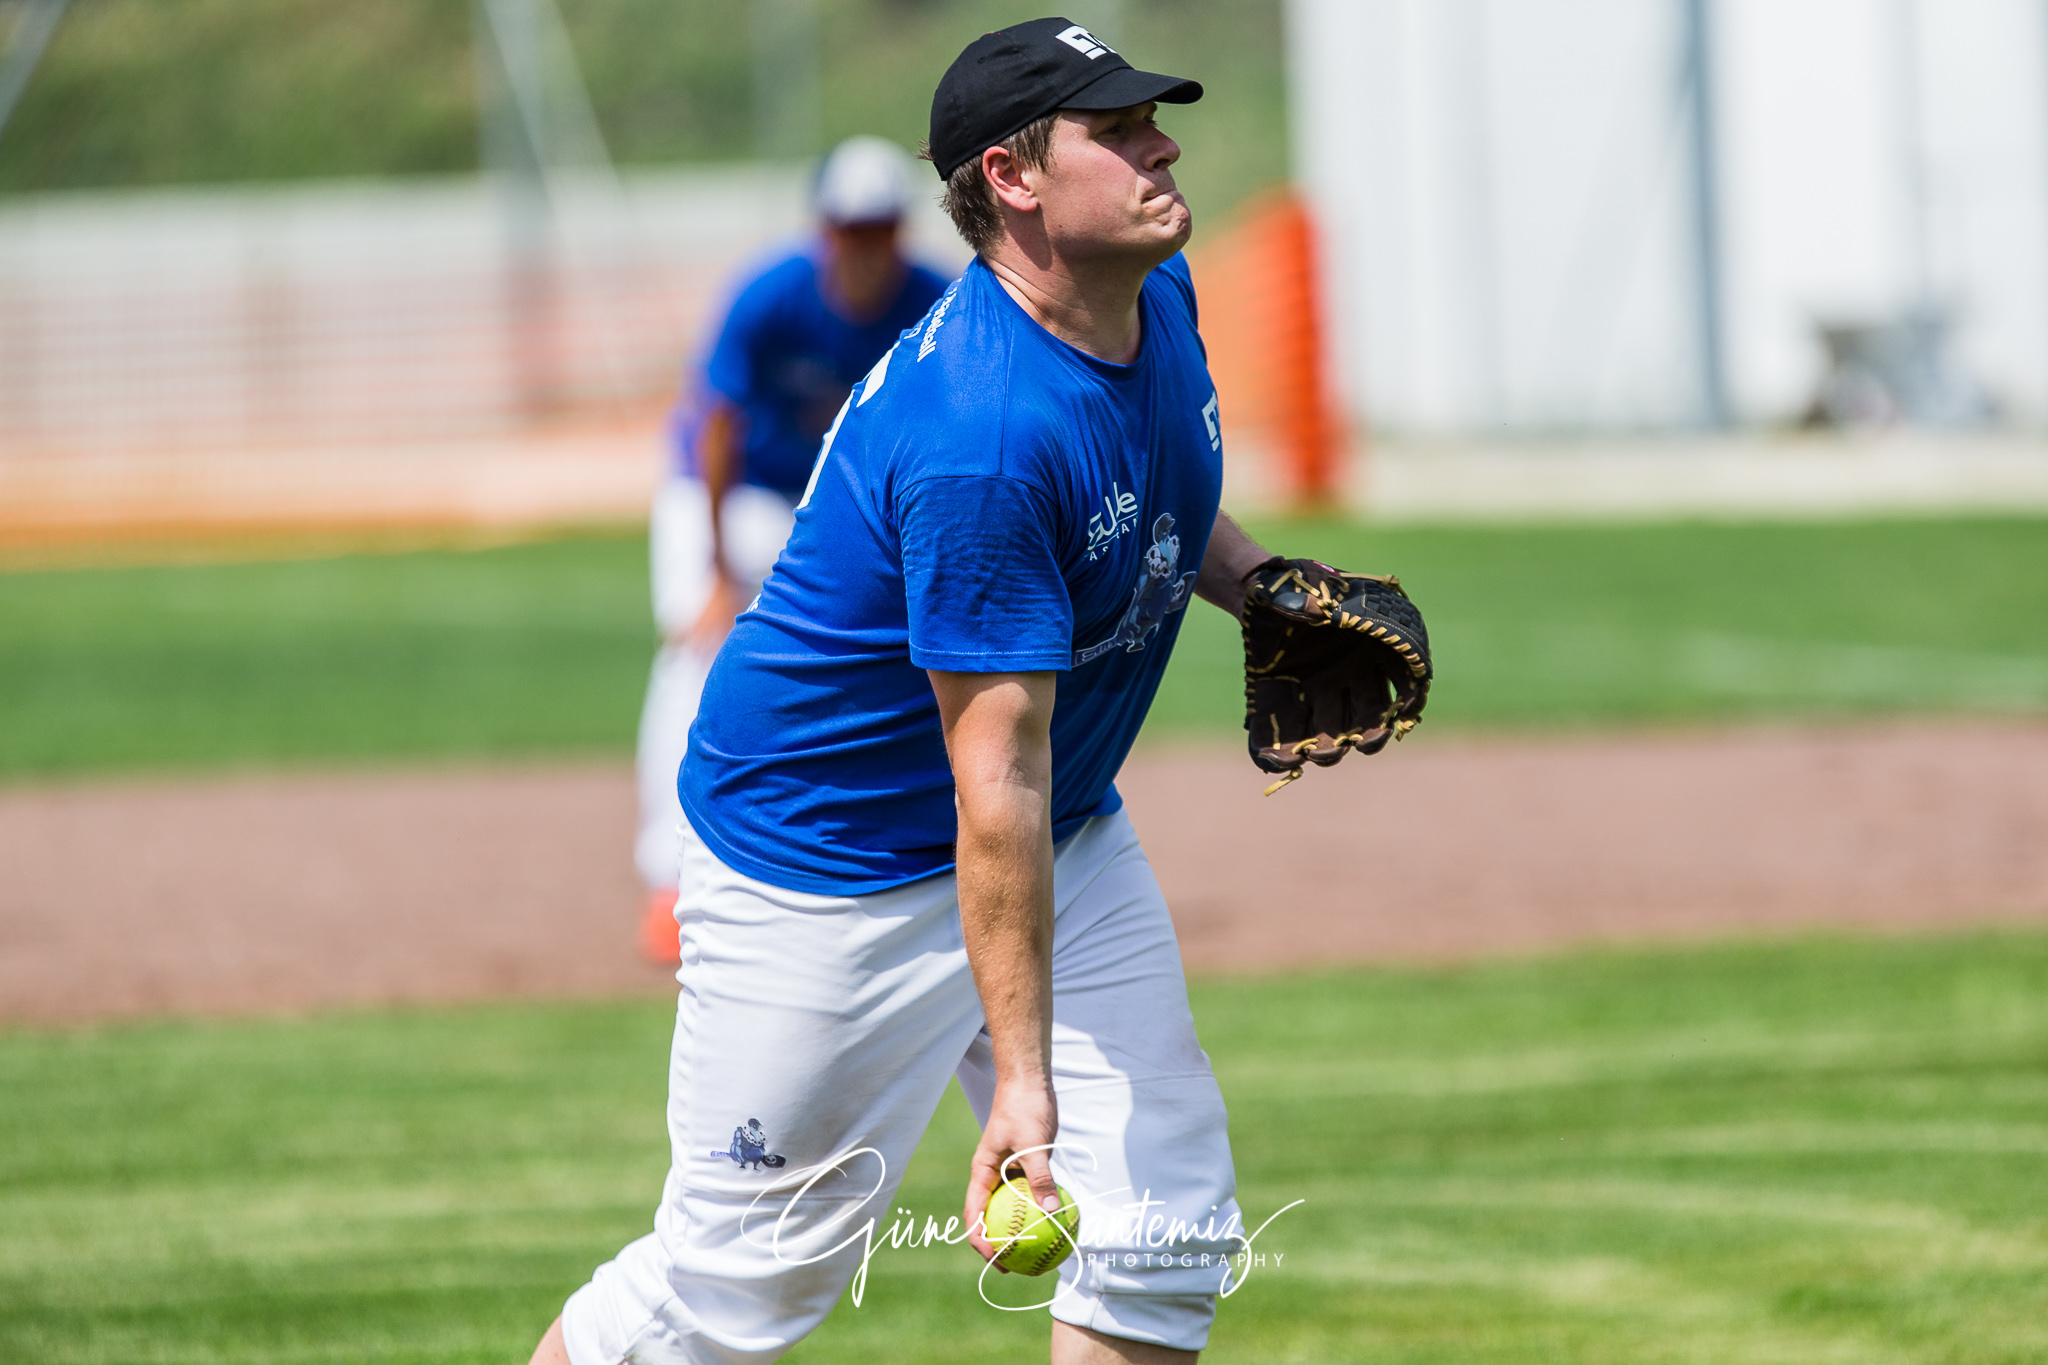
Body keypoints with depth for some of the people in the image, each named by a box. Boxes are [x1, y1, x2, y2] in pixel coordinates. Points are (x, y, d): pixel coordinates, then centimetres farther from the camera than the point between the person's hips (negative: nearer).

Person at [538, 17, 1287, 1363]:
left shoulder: (1157, 301, -4)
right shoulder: (983, 435, -32)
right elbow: (993, 783, -32)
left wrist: (1254, 578, 1)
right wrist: (1020, 1074, -33)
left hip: (1073, 842, 9)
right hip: (834, 860, -9)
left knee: (1166, 1228, 0)